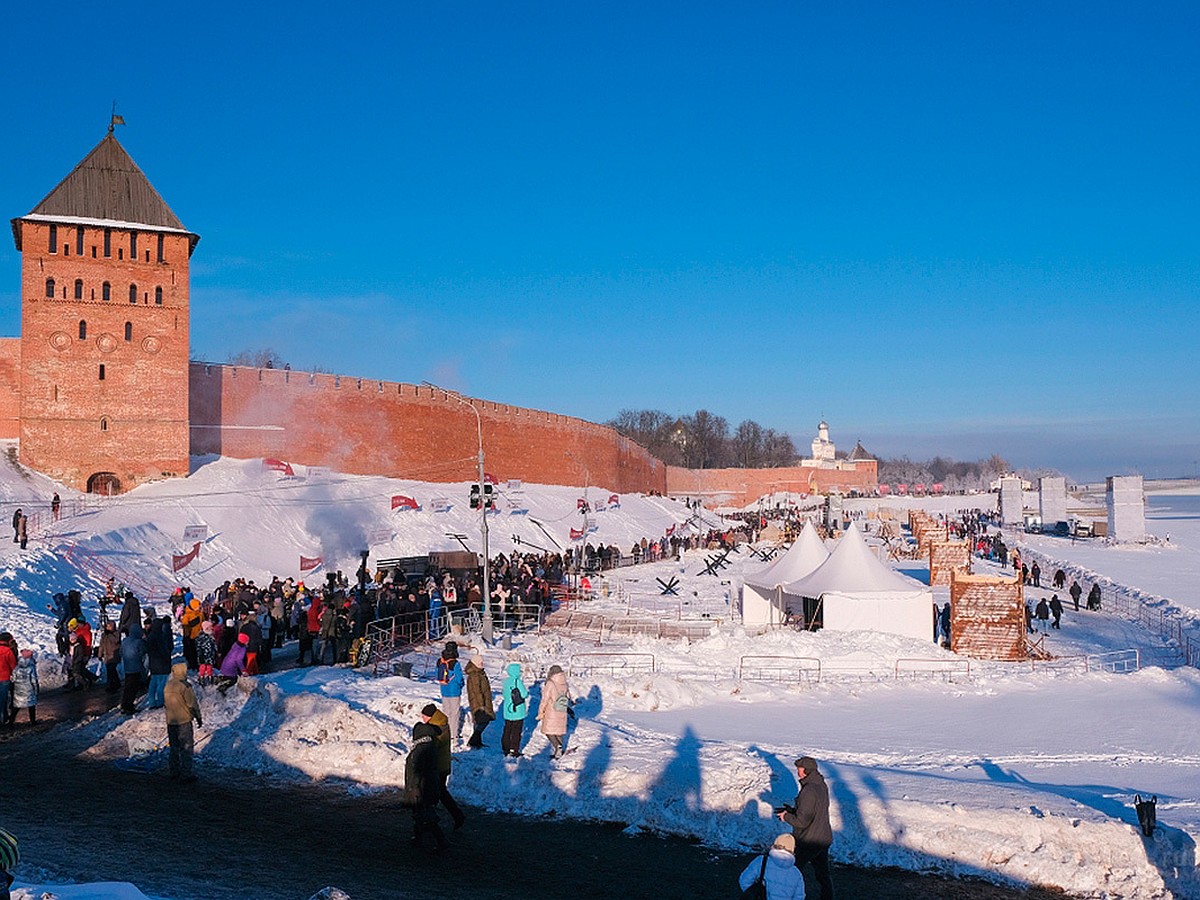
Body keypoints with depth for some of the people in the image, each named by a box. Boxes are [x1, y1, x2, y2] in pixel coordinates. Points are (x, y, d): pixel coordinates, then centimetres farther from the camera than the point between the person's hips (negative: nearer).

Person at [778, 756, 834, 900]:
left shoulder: (808, 791, -27)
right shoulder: (822, 785, 2)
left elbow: (802, 821, -25)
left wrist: (786, 817, -8)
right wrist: (792, 810, 9)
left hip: (808, 842, -8)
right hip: (824, 838, 8)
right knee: (823, 875, 18)